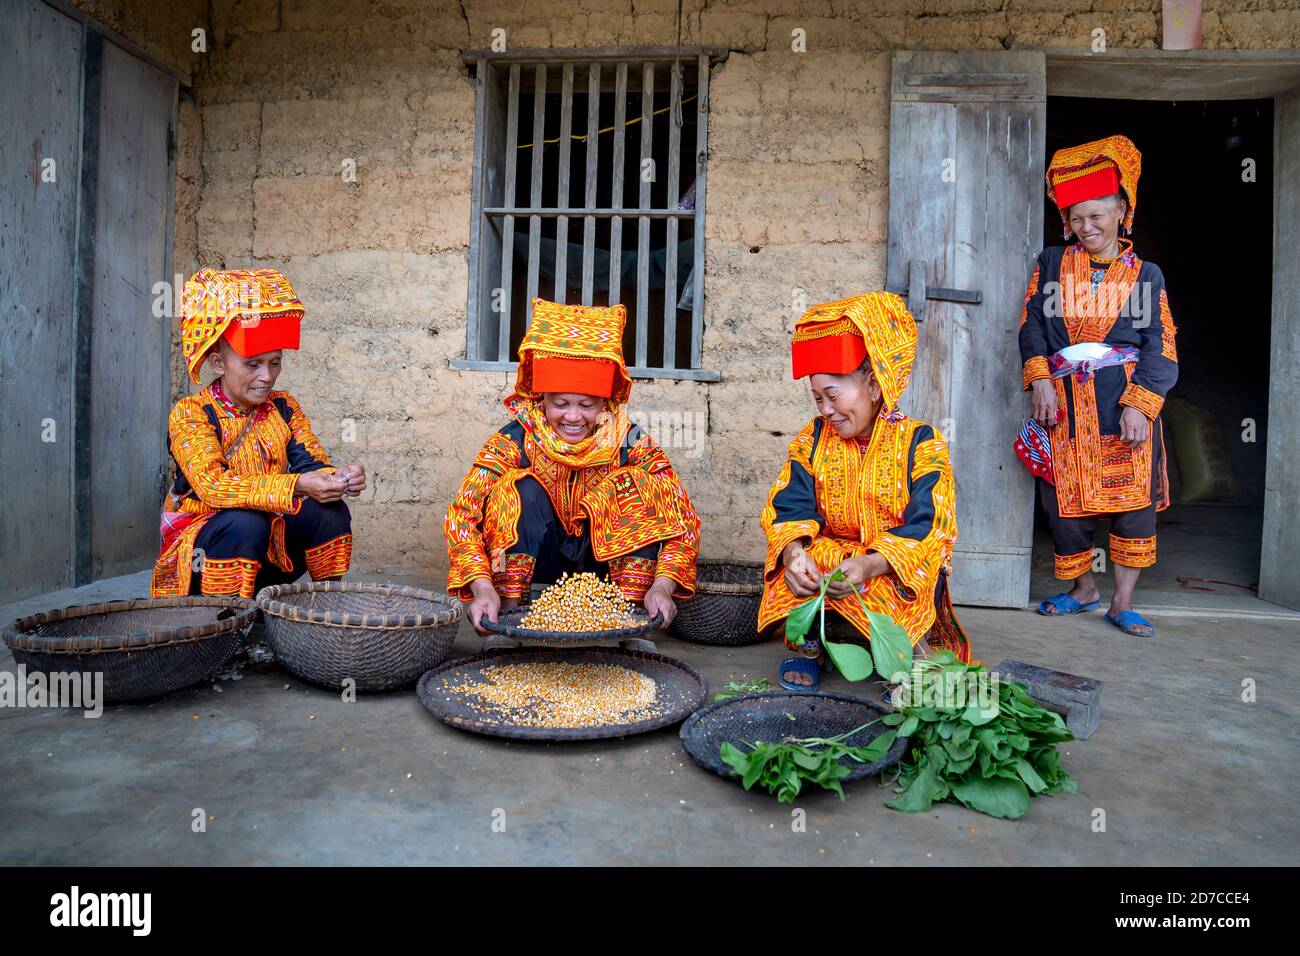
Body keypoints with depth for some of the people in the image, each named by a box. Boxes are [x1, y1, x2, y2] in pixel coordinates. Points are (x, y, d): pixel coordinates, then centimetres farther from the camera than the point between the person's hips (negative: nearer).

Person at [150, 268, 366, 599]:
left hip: (269, 546, 5)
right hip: (201, 541, -4)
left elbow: (311, 463, -4)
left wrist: (339, 477, -30)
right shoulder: (190, 413, -13)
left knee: (329, 511, -19)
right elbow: (212, 484, -27)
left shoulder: (284, 407, 4)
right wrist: (297, 486, -39)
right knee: (245, 523, -34)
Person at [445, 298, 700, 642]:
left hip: (606, 560, 1)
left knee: (636, 486, -22)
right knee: (522, 488, -25)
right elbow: (461, 515, -25)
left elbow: (683, 519, -22)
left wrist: (662, 586, -39)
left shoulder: (630, 443, -17)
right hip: (533, 560, 0)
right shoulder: (516, 440, -18)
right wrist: (483, 587, -40)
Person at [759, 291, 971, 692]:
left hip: (897, 570, -2)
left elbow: (927, 528, -18)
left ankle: (909, 651, -3)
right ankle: (807, 645, -7)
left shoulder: (921, 442, -9)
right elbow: (790, 507, -8)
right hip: (832, 555, 2)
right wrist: (794, 551, -31)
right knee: (795, 553, -29)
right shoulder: (813, 440, 2)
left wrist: (869, 565, -35)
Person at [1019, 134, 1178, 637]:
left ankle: (1122, 602, 12)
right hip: (1064, 404, 1)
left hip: (1125, 402, -1)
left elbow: (1160, 347, 2)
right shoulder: (1051, 263, 11)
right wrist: (1039, 377, -11)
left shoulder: (1145, 274, 8)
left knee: (1133, 501, -2)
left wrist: (1139, 404, -12)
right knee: (1064, 501, 4)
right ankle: (1084, 588, 26)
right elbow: (1031, 325, 5)